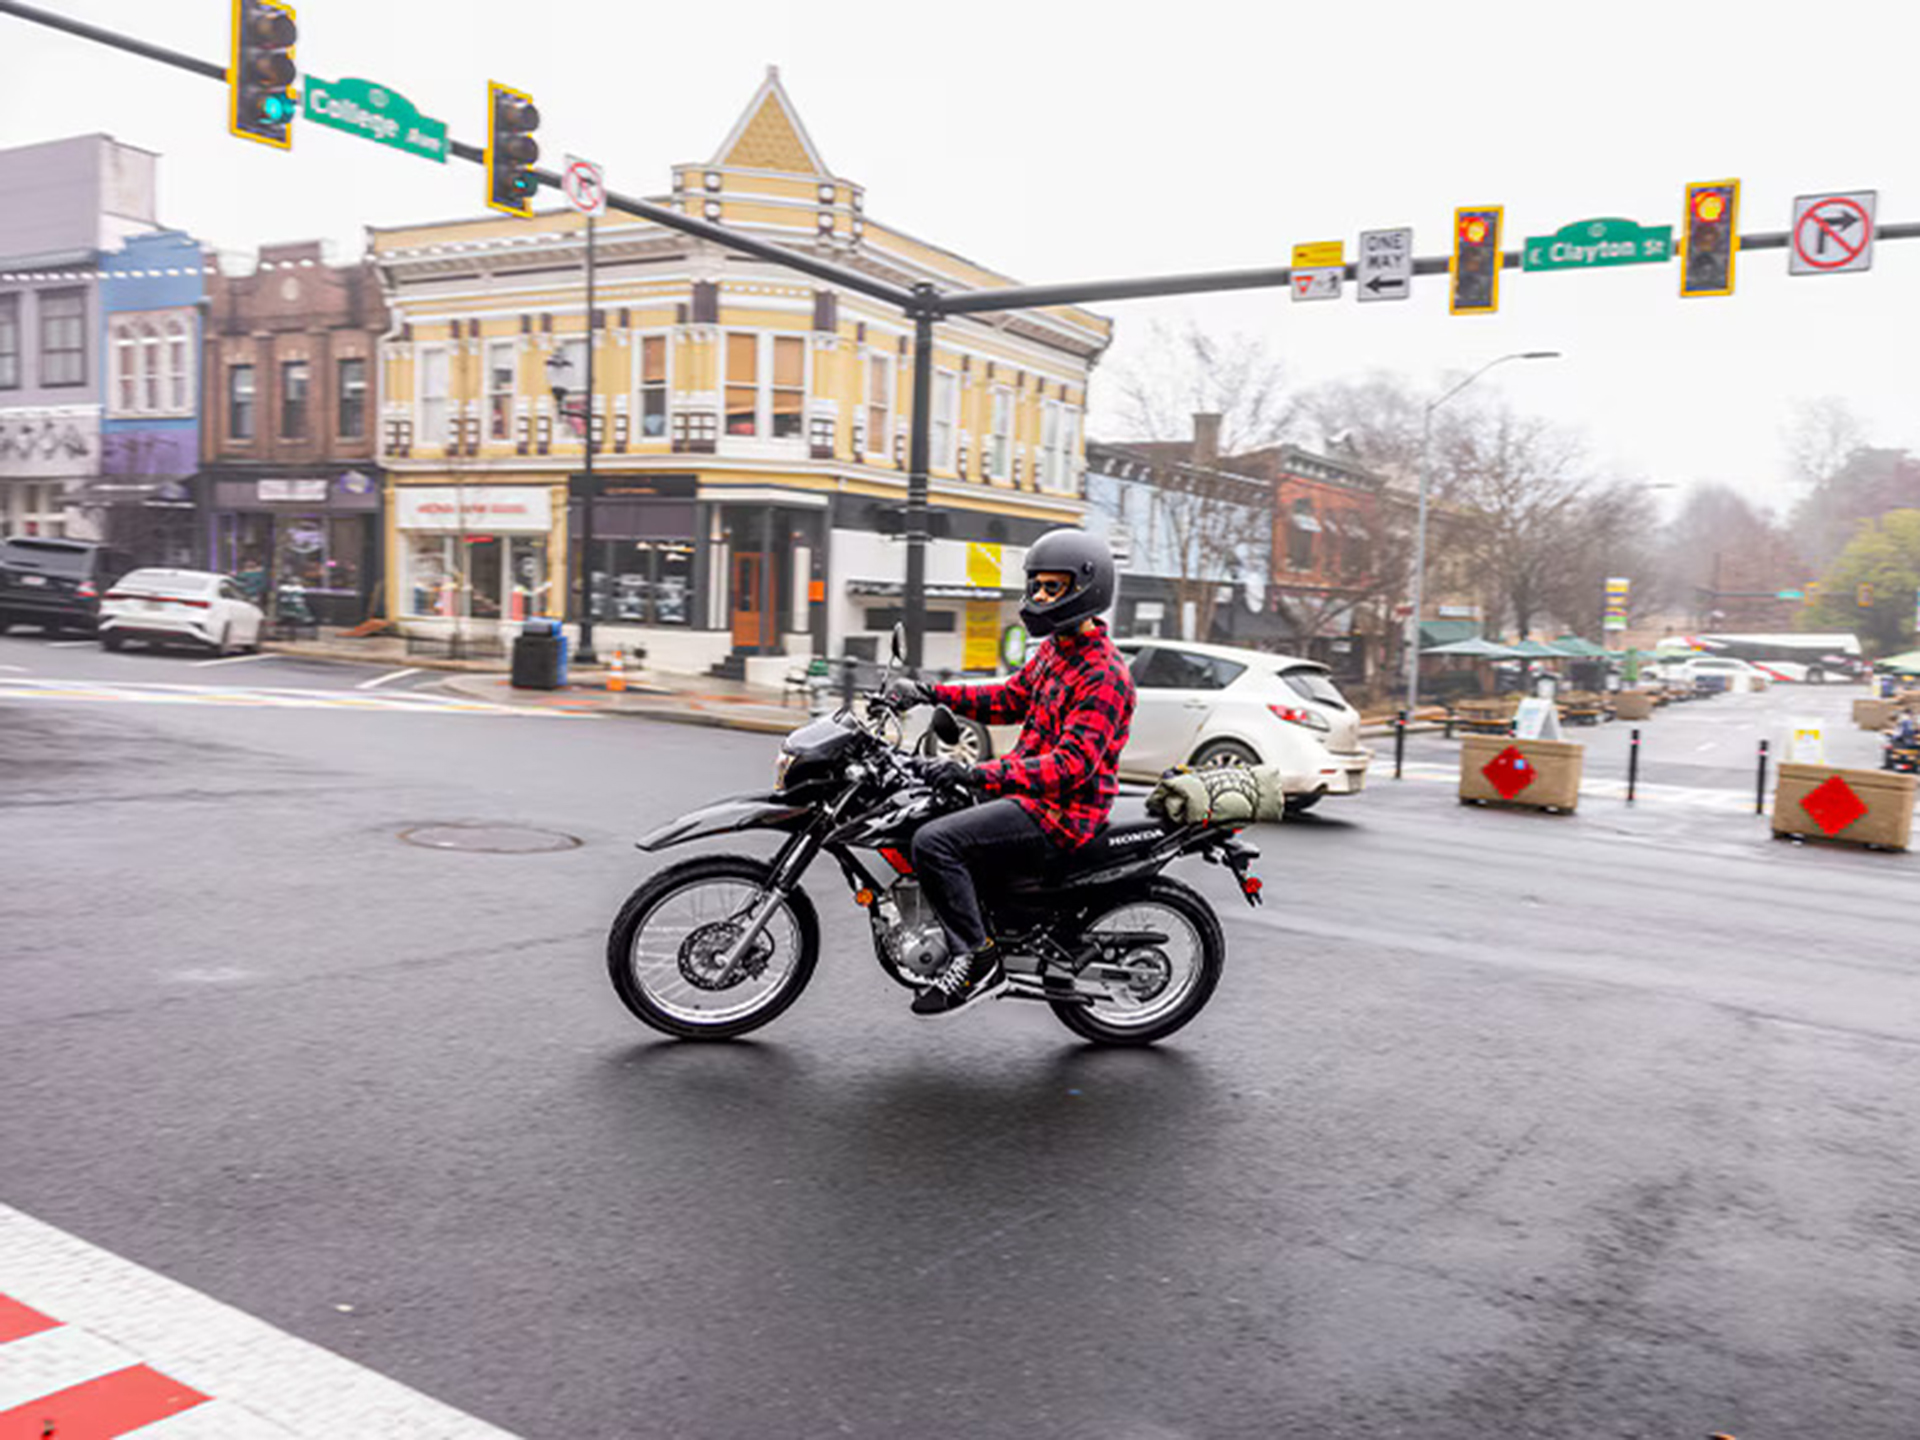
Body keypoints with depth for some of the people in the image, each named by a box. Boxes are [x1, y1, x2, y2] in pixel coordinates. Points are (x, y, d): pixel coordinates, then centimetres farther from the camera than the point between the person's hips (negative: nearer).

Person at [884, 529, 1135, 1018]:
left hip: (1060, 812, -11)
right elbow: (1010, 698, 22)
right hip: (1029, 791, 11)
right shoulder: (1055, 648, 13)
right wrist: (932, 694, 10)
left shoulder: (1103, 675, -19)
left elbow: (1072, 763, -28)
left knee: (934, 842, -25)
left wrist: (981, 774, -37)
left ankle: (978, 959, -16)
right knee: (919, 812, 20)